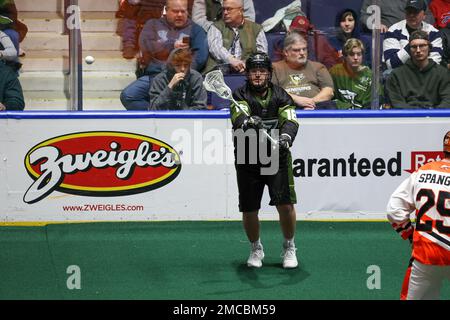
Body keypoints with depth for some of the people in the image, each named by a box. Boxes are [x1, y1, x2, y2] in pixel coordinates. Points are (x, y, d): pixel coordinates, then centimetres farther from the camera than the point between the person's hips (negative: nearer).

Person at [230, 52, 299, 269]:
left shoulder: (280, 96, 0)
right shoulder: (240, 95, -4)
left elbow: (290, 120, -14)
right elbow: (238, 116, -24)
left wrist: (286, 136, -36)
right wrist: (247, 122, -47)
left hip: (277, 158, 0)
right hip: (247, 161, 0)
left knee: (285, 205, -10)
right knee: (249, 210, 3)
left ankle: (289, 248, 13)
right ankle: (256, 249, 30)